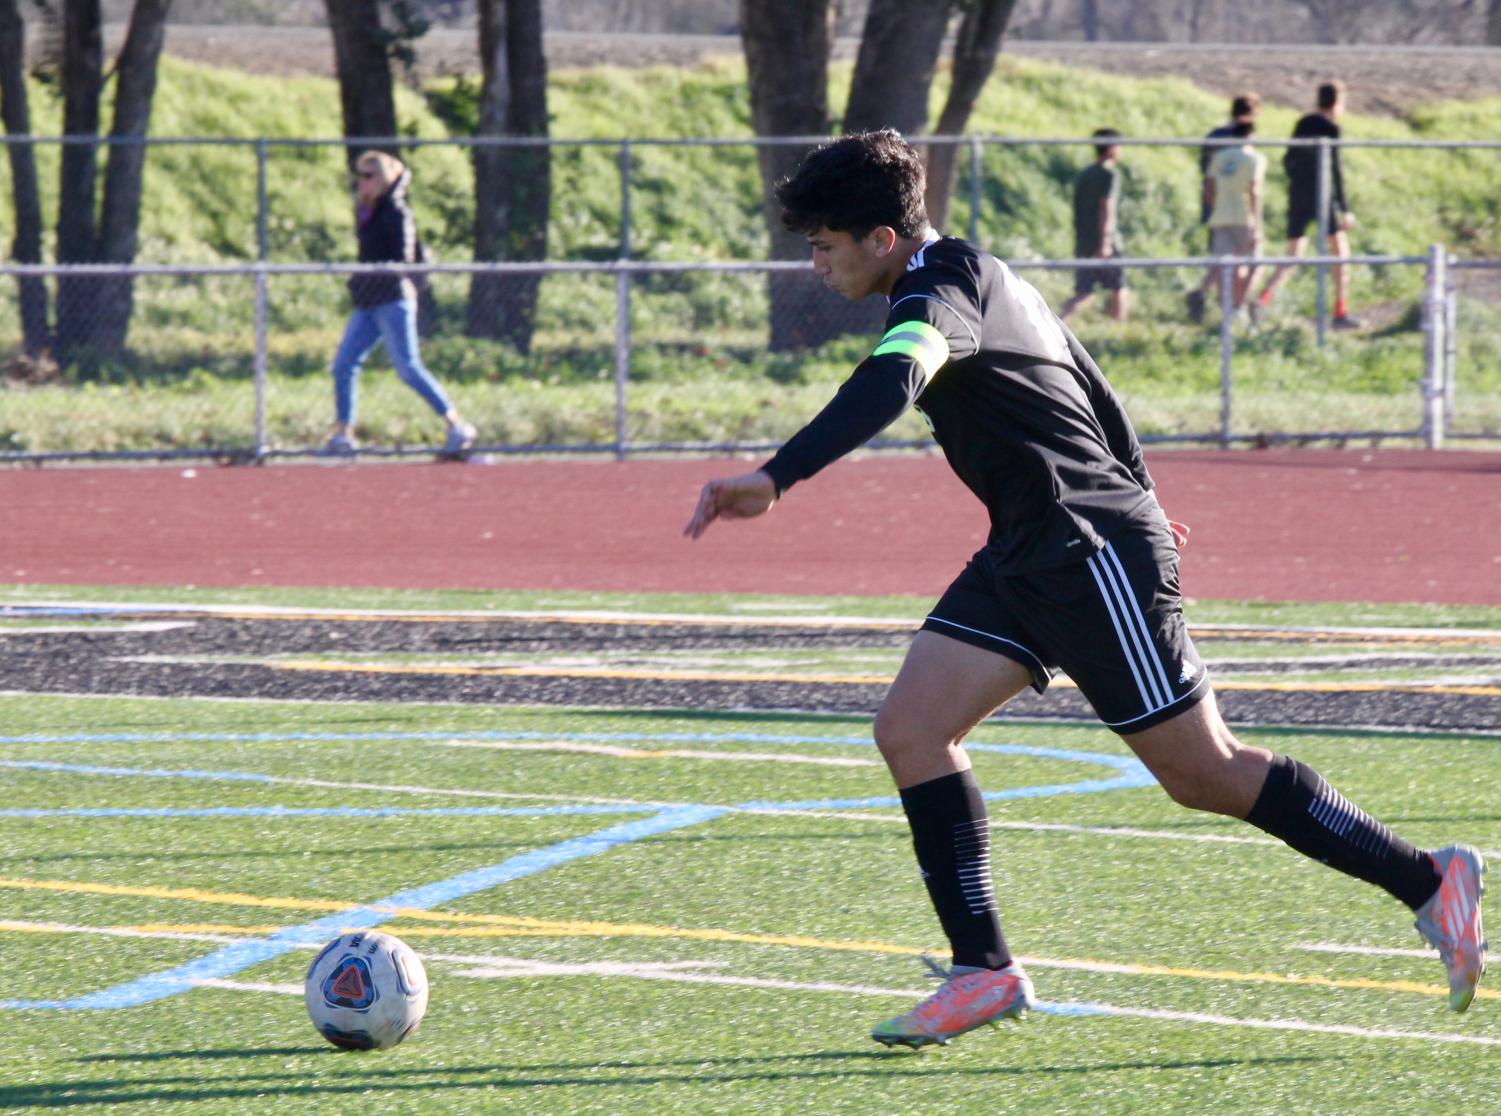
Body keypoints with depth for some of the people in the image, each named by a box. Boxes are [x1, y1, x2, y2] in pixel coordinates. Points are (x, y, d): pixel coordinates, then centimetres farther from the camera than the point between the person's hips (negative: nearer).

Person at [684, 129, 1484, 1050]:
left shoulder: (944, 293, -19)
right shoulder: (978, 276, 12)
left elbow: (886, 388, -41)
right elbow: (1093, 389, 24)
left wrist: (776, 479, -53)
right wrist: (1136, 496, 38)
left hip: (1094, 554, -10)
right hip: (1028, 559, 10)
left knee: (1206, 774, -3)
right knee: (911, 729, -3)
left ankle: (1432, 884, 8)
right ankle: (985, 972, -4)